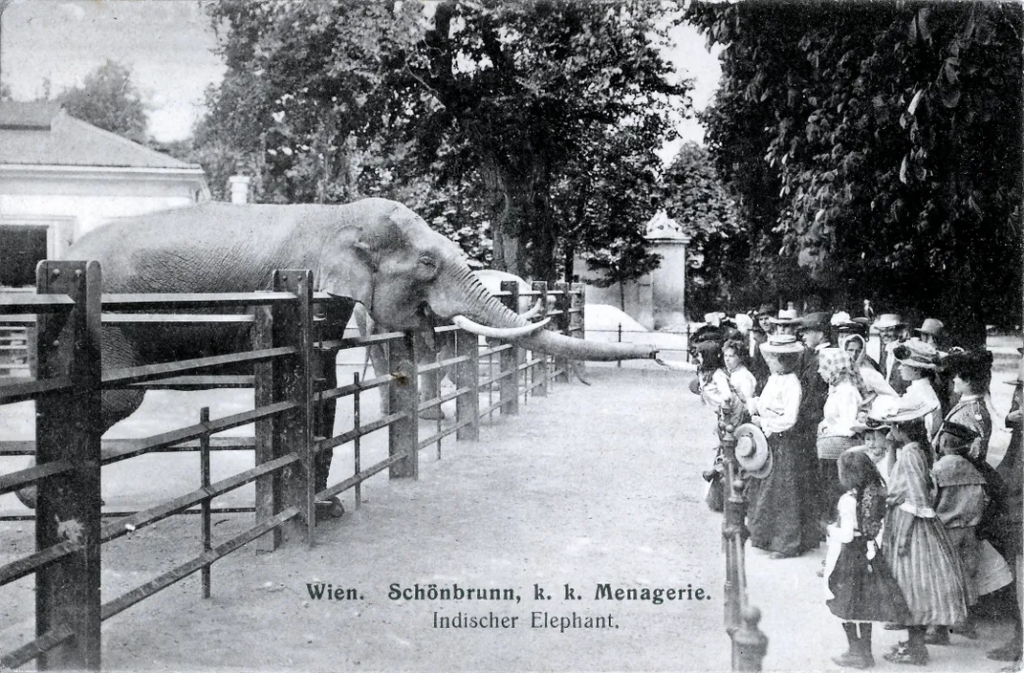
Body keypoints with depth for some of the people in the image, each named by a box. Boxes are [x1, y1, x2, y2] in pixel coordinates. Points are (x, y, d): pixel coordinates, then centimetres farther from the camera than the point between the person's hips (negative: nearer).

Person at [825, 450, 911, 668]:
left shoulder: (849, 499, -21)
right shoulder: (878, 493, -3)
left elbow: (846, 536, -21)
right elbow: (880, 526, 3)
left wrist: (832, 530, -3)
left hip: (849, 555, -6)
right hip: (869, 554, 7)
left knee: (847, 606, 8)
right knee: (865, 606, 17)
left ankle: (857, 653, 15)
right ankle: (865, 652, 25)